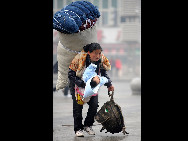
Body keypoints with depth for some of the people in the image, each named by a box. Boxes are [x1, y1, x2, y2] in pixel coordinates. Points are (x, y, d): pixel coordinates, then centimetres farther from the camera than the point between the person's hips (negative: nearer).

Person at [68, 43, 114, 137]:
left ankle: (88, 125, 11)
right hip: (78, 85, -3)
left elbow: (104, 73, 2)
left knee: (94, 105, -8)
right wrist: (83, 84, -32)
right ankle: (78, 128, 3)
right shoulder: (79, 59, -29)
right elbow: (71, 75, -24)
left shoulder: (101, 60, -16)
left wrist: (109, 84, -12)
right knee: (78, 106, -10)